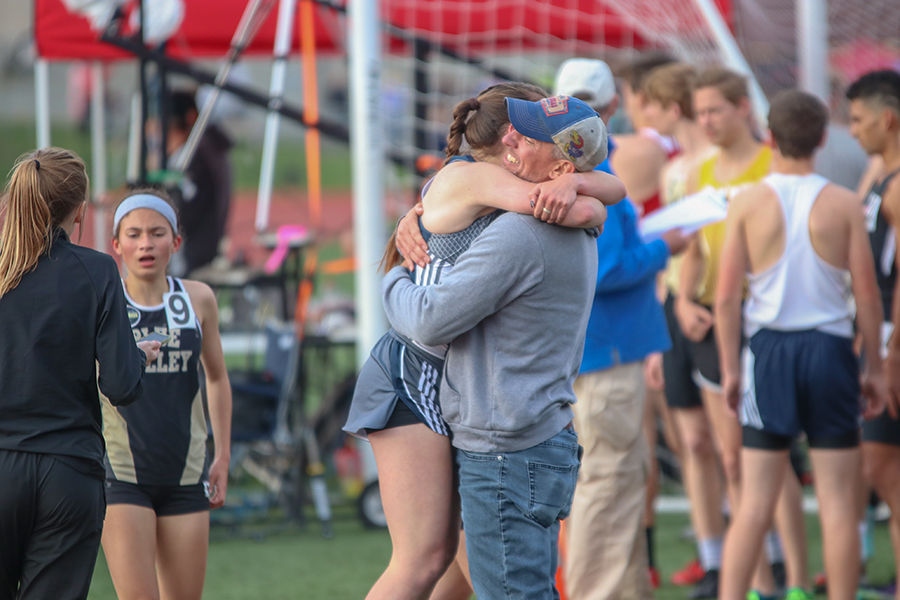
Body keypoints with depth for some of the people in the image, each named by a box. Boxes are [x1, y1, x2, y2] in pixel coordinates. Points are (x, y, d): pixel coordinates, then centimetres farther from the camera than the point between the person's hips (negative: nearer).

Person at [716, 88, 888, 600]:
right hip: (830, 347, -1)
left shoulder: (748, 203, -3)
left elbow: (727, 295, -4)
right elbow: (867, 294, -3)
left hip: (769, 347, 1)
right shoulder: (843, 204, -3)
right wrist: (875, 369, 7)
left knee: (756, 504, 5)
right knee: (838, 504, 4)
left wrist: (730, 369, 4)